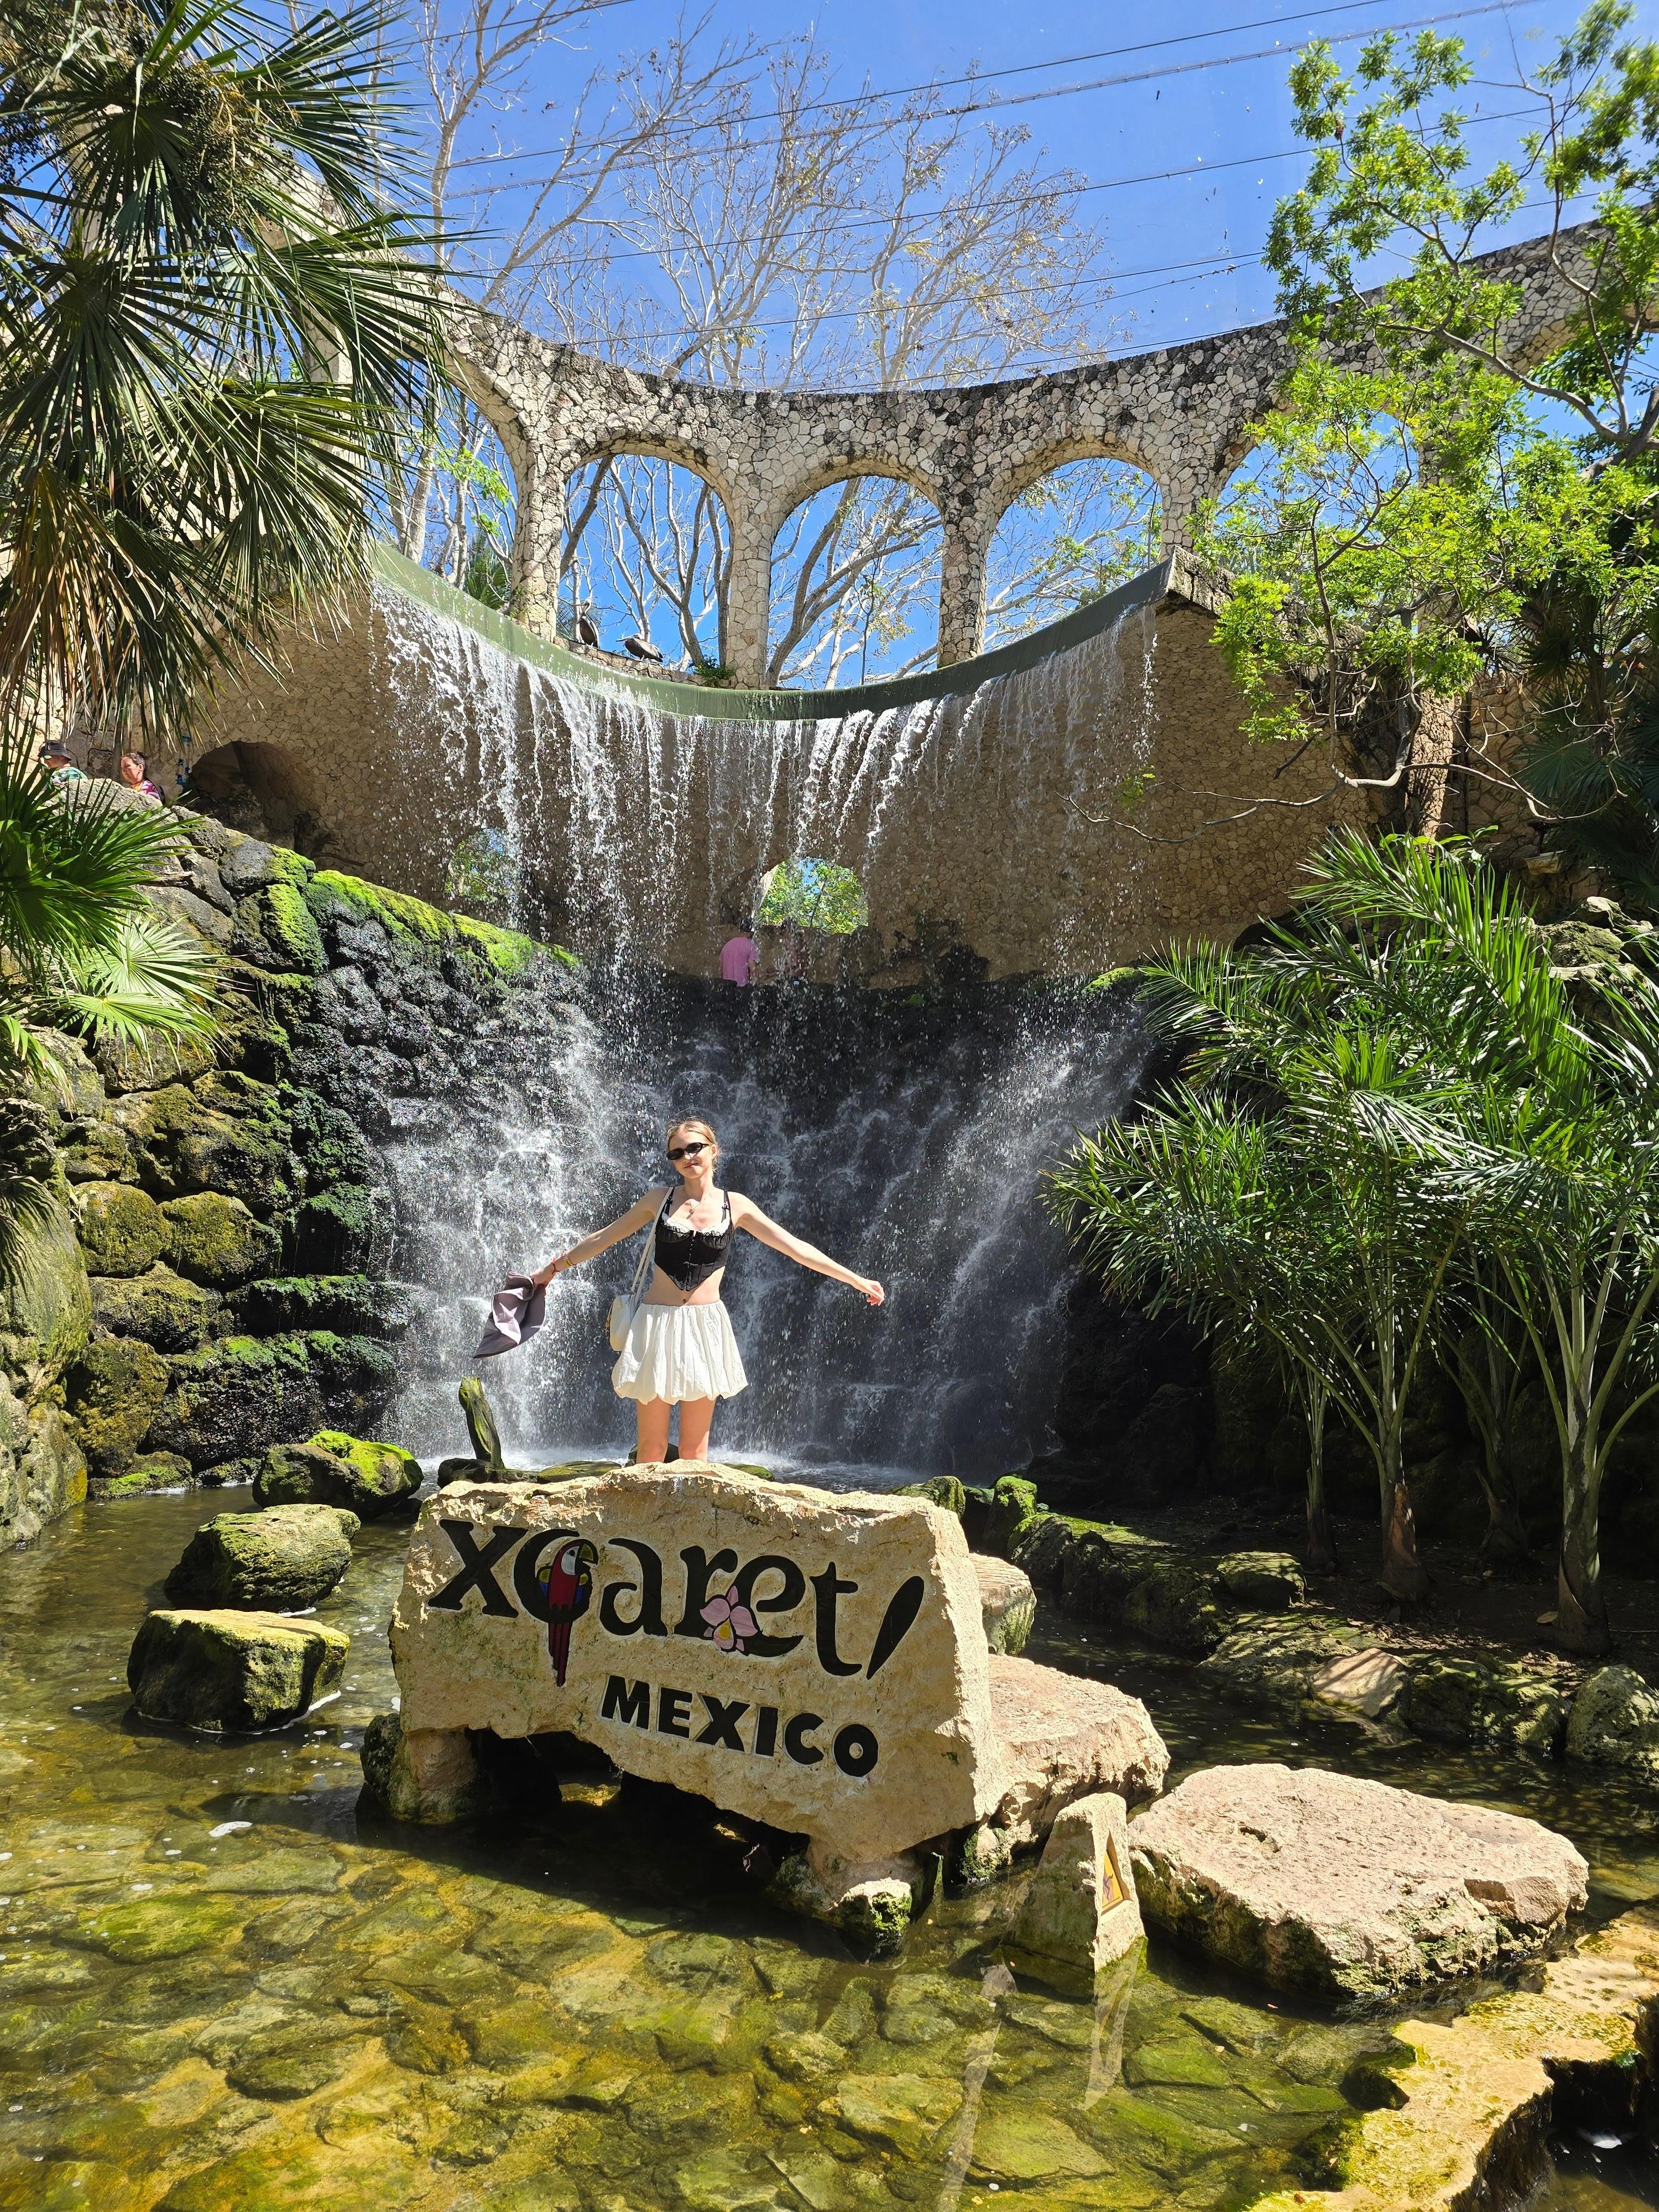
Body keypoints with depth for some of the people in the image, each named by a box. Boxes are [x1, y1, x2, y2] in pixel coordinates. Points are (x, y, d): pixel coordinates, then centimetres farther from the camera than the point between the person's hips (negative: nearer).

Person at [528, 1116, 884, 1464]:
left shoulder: (735, 1205, 5)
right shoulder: (661, 1198, 6)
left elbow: (795, 1248, 6)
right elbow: (603, 1238, 15)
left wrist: (856, 1280, 4)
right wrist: (552, 1268, 17)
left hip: (705, 1327, 0)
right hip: (657, 1324, 0)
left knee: (694, 1449, 4)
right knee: (652, 1446, 0)